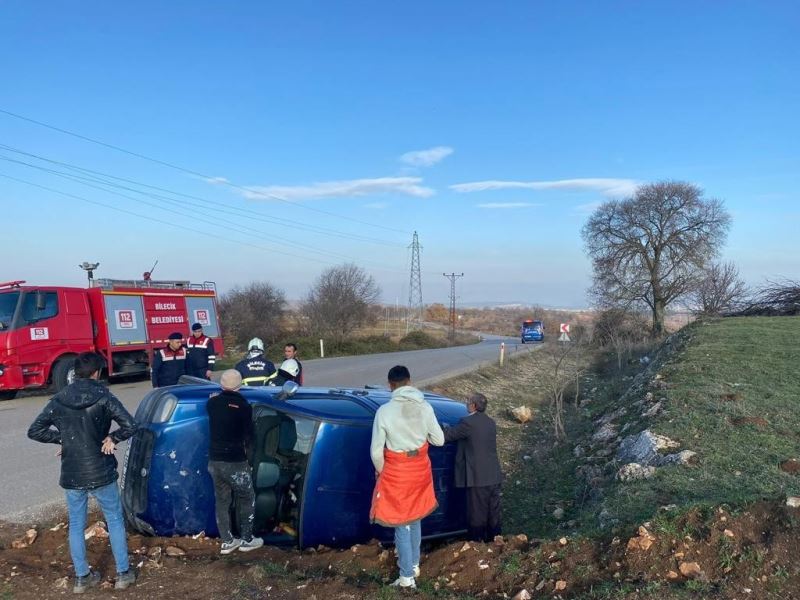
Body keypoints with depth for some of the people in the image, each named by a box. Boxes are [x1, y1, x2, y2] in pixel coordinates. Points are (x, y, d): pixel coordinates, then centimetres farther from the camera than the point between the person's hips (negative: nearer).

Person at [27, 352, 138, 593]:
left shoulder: (58, 400, -2)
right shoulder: (103, 397, -12)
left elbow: (34, 431, 0)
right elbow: (130, 426, -20)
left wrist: (61, 438, 6)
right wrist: (112, 438, -4)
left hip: (71, 475, 3)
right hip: (100, 473, -3)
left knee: (76, 525, 17)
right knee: (115, 520, 13)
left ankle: (81, 577, 26)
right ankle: (123, 573, 18)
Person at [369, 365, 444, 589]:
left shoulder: (384, 411, -18)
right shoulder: (425, 407, -10)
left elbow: (376, 450, -12)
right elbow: (439, 440, -1)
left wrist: (381, 471, 6)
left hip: (396, 472, -4)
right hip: (420, 469, 4)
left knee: (401, 522, 9)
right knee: (415, 518, 23)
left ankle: (407, 577, 16)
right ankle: (414, 564, 38)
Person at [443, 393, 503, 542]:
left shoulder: (468, 423, -15)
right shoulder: (491, 422, 10)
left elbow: (448, 436, -8)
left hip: (478, 477, -7)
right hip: (494, 476, 7)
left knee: (478, 513, 3)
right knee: (493, 512, 15)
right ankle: (493, 540, 25)